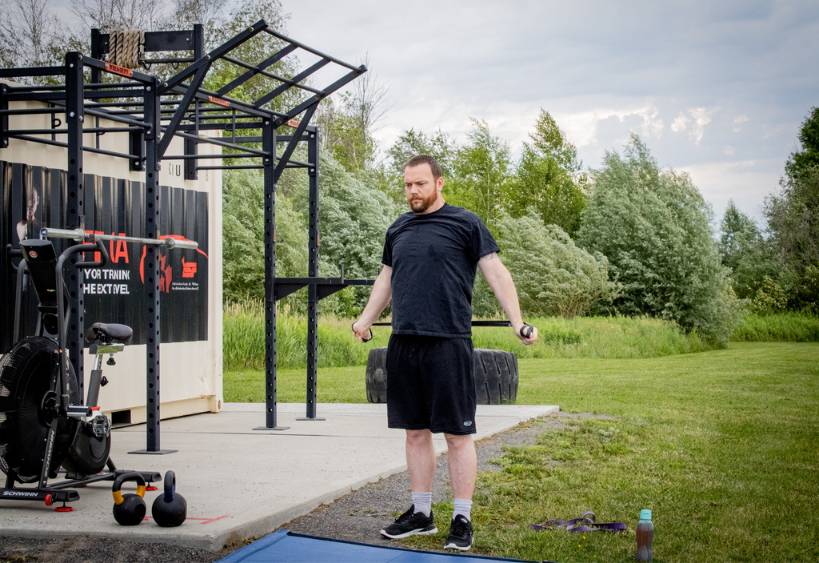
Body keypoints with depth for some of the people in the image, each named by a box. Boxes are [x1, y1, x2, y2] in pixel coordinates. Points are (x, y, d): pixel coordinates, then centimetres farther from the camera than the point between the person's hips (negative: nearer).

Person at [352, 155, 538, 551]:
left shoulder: (465, 224, -2)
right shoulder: (398, 229, 16)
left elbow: (495, 272, -6)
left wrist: (517, 322, -15)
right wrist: (366, 319, 20)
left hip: (447, 345, -6)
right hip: (403, 344, 6)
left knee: (457, 434, -1)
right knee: (415, 432, 12)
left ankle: (462, 520, 5)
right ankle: (421, 513, 22)